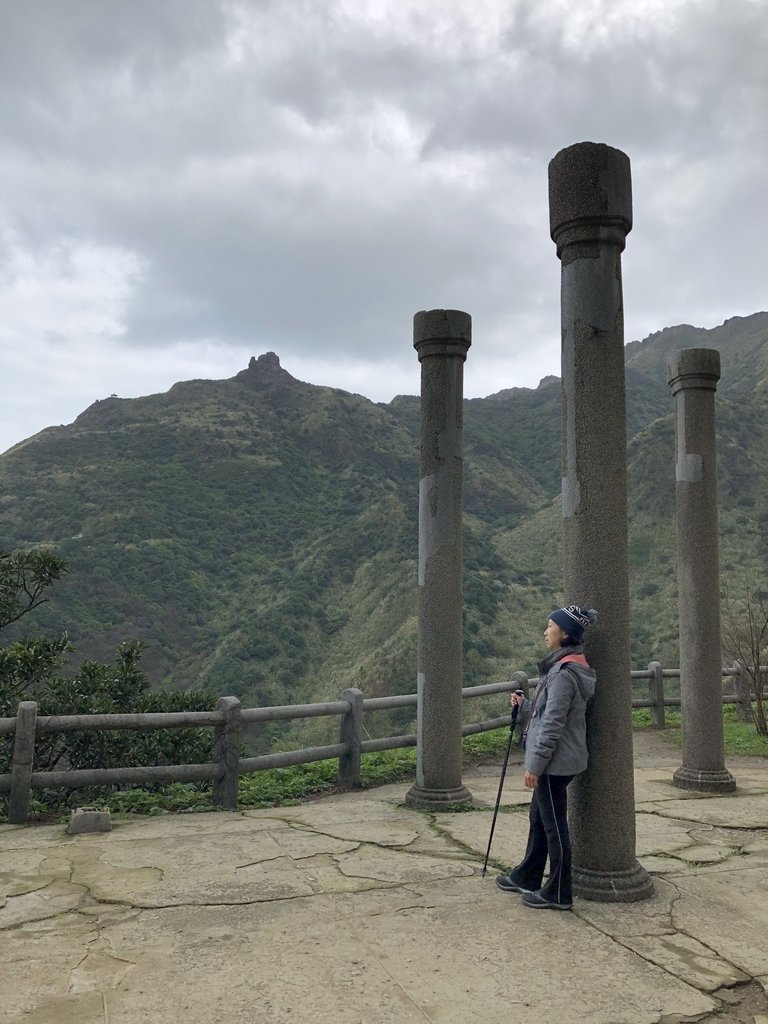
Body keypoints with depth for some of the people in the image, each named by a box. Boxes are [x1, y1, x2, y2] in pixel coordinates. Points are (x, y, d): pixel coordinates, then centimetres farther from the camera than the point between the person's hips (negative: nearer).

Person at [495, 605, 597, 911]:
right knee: (538, 818, 21)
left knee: (554, 825, 2)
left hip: (555, 762, -10)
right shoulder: (562, 667, 10)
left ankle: (558, 894, 15)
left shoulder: (564, 673, -21)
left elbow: (553, 724, -22)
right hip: (555, 761, 10)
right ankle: (527, 877, 35)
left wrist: (535, 764, -19)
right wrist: (524, 706, 10)